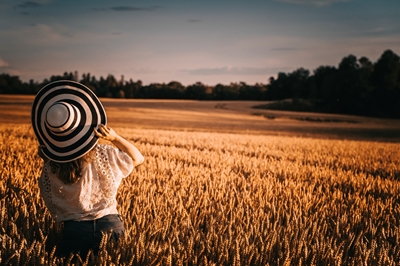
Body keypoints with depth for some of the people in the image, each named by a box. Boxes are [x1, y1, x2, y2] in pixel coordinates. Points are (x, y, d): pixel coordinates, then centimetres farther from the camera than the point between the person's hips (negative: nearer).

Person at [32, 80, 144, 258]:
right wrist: (115, 138, -7)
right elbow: (138, 158, 9)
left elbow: (54, 210, 7)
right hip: (110, 226, 0)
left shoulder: (49, 168, -10)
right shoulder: (104, 155, -11)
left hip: (74, 230, 0)